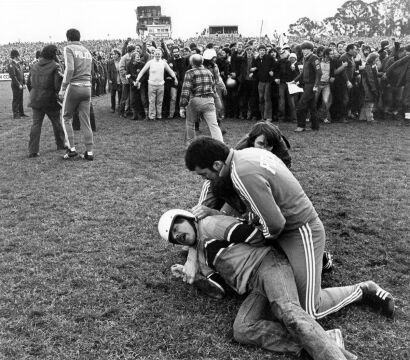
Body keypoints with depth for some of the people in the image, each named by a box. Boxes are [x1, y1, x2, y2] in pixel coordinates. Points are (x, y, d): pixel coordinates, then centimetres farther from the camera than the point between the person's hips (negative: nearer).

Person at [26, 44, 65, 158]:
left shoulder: (34, 66, 9)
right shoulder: (55, 66, -8)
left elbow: (28, 83, 13)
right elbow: (58, 83, -18)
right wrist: (59, 93, -1)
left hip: (36, 100, 4)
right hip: (50, 99, -4)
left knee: (36, 124, 3)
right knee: (57, 122, 15)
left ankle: (33, 150, -4)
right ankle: (61, 144, 28)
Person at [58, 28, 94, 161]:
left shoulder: (69, 48, -3)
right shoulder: (87, 51, 17)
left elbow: (70, 69, -17)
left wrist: (62, 88, -14)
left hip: (74, 86, -5)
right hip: (87, 87, 5)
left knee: (66, 117, 10)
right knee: (85, 120, 7)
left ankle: (71, 149, 3)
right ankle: (89, 151, 4)